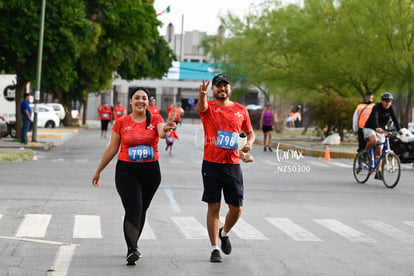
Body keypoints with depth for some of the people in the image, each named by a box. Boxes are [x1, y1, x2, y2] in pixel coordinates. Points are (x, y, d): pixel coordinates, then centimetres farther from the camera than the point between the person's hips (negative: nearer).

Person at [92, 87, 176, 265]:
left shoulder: (155, 119, 1)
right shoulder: (121, 123, 1)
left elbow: (162, 133, -21)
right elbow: (112, 149, 7)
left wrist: (166, 129, -45)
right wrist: (98, 171, 9)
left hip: (151, 172, 2)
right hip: (126, 171, -2)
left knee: (141, 210, 13)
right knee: (133, 209, -16)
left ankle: (133, 245, 31)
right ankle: (131, 250, -20)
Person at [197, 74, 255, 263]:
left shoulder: (241, 110, 9)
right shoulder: (209, 107, -1)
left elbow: (250, 132, 21)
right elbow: (201, 107, -26)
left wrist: (249, 143, -2)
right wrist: (202, 96, -49)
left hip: (233, 165, 3)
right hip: (211, 164, -3)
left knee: (236, 208, 3)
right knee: (213, 207, 0)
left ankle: (224, 233, 33)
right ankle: (214, 249, 9)